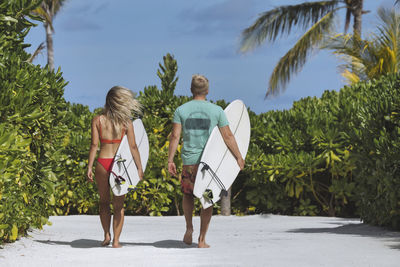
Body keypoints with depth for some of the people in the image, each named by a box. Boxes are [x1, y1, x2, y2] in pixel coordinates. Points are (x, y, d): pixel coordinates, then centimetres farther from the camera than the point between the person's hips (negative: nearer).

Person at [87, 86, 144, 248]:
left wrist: (89, 167, -1)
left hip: (102, 163, 1)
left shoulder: (97, 120, 1)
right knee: (118, 204, 8)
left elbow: (94, 145, -4)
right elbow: (133, 146, -2)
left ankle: (107, 236, 10)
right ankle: (116, 240, 5)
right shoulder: (126, 122, -1)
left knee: (104, 201, 18)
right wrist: (139, 168, 4)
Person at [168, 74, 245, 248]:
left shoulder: (181, 110, 2)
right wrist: (239, 157, 8)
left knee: (187, 194, 22)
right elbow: (228, 136, 0)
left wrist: (170, 160, -2)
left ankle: (189, 228, 10)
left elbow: (175, 136, -4)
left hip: (189, 160, 1)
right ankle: (202, 239, 6)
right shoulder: (216, 110, 1)